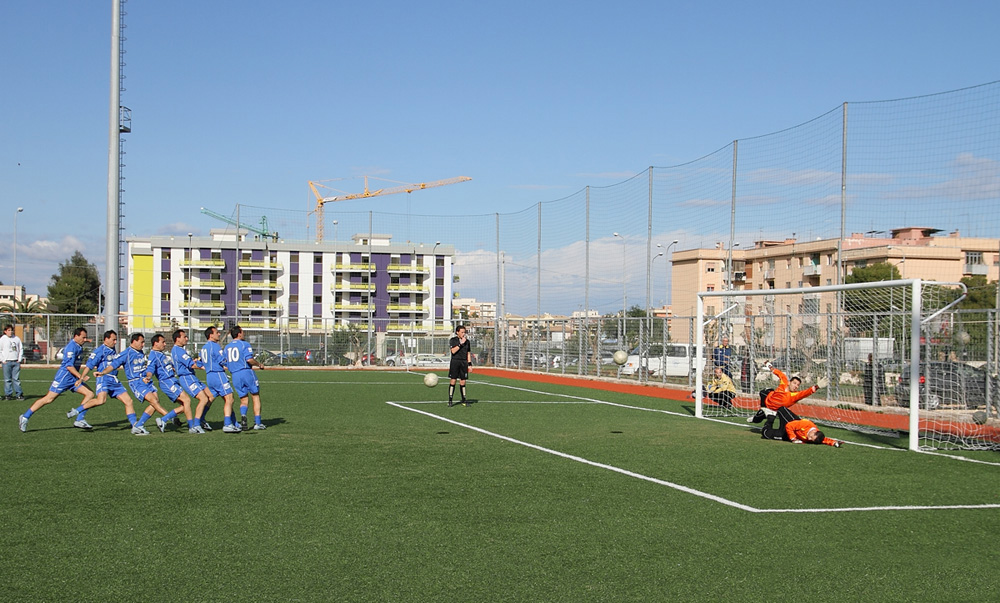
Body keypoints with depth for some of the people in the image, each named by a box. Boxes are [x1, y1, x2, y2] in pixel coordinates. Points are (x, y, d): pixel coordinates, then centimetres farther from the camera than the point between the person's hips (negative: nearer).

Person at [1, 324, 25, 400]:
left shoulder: (17, 338, 10)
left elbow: (21, 349, 14)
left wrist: (20, 359, 6)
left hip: (16, 362, 2)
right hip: (7, 362, -2)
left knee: (16, 379, 3)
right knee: (7, 379, -1)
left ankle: (19, 394, 3)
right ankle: (8, 394, 3)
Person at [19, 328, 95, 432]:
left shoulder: (78, 346, 10)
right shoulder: (71, 347, -17)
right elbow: (69, 366, -23)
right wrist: (80, 377, -24)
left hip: (74, 378, 9)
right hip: (64, 376, -9)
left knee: (90, 394, -3)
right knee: (49, 399, -8)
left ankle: (79, 420, -5)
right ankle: (25, 417, 3)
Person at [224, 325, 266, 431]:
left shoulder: (227, 347, 13)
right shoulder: (245, 344, -5)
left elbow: (225, 361, 13)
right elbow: (249, 359, -16)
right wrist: (259, 365, 0)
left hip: (235, 375, 5)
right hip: (246, 372, -5)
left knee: (243, 400, 11)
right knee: (256, 397, 7)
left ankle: (243, 416, -18)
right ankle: (257, 423, 4)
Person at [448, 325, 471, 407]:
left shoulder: (467, 341, 11)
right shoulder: (453, 340, 0)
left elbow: (468, 354, 15)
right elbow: (453, 351, -13)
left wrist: (470, 364, 9)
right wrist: (461, 343, -17)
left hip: (464, 363, 3)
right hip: (455, 362, -3)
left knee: (462, 382, 4)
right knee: (453, 381, -4)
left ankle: (464, 400, 11)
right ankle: (450, 400, 2)